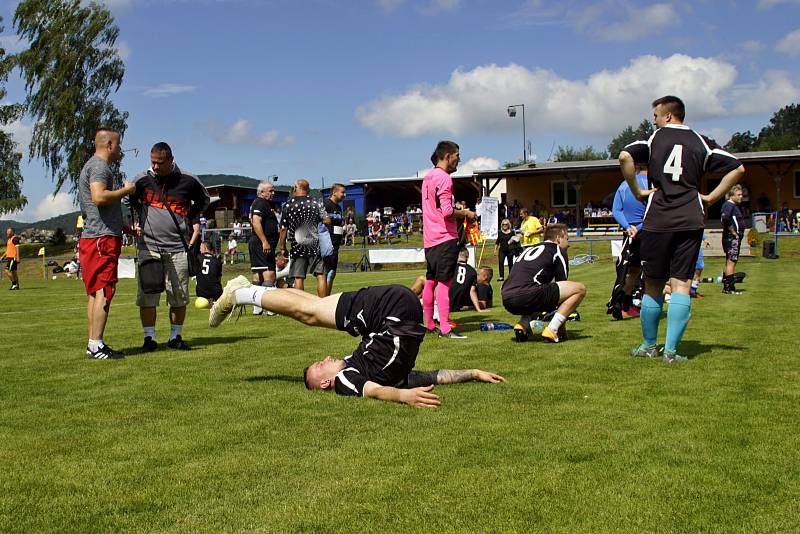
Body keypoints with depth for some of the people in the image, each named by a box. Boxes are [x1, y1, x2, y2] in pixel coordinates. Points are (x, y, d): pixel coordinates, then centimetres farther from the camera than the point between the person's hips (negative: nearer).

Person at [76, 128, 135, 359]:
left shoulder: (92, 166, 26)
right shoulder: (99, 166, -8)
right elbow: (99, 196, -26)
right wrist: (125, 190, -11)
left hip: (92, 237, 11)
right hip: (103, 238, -11)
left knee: (96, 292, 10)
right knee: (104, 290, -12)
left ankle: (93, 344, 13)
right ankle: (96, 345, -14)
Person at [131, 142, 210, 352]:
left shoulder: (187, 181, 0)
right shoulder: (142, 180, 3)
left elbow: (203, 199, 19)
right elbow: (131, 202, 22)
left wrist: (192, 220, 10)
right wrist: (137, 222, 10)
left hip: (178, 246, 0)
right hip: (149, 245, 0)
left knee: (179, 296, 4)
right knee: (147, 295, -4)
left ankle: (176, 337, 16)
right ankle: (149, 338, 5)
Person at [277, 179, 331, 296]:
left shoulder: (288, 205, 1)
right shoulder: (315, 203, 3)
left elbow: (283, 229, 1)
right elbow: (327, 221, 0)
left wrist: (282, 247, 9)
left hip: (297, 246, 0)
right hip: (316, 245, 0)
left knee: (298, 278, 3)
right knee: (321, 275, 2)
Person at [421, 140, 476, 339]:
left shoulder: (428, 177, 15)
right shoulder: (444, 178, -13)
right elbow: (447, 212, -21)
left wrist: (457, 210, 19)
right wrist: (466, 213, -7)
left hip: (429, 239, 9)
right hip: (445, 238, -9)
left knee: (430, 281, 14)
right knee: (444, 282, -9)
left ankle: (429, 324, 22)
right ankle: (444, 328, -10)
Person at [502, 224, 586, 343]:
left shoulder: (529, 249, 32)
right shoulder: (558, 251, 12)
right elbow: (563, 284, 14)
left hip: (506, 300, 8)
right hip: (526, 296, -8)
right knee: (579, 289, 3)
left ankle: (523, 325, 14)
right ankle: (552, 330, -6)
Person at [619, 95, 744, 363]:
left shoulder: (654, 137, 5)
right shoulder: (700, 142, 10)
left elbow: (625, 156, -12)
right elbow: (737, 168, 6)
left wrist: (637, 191, -2)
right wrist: (711, 197, 8)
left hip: (657, 220, -1)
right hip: (690, 222, 1)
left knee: (653, 285, 10)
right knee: (681, 285, 0)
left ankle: (648, 345, 19)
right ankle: (670, 350, -6)